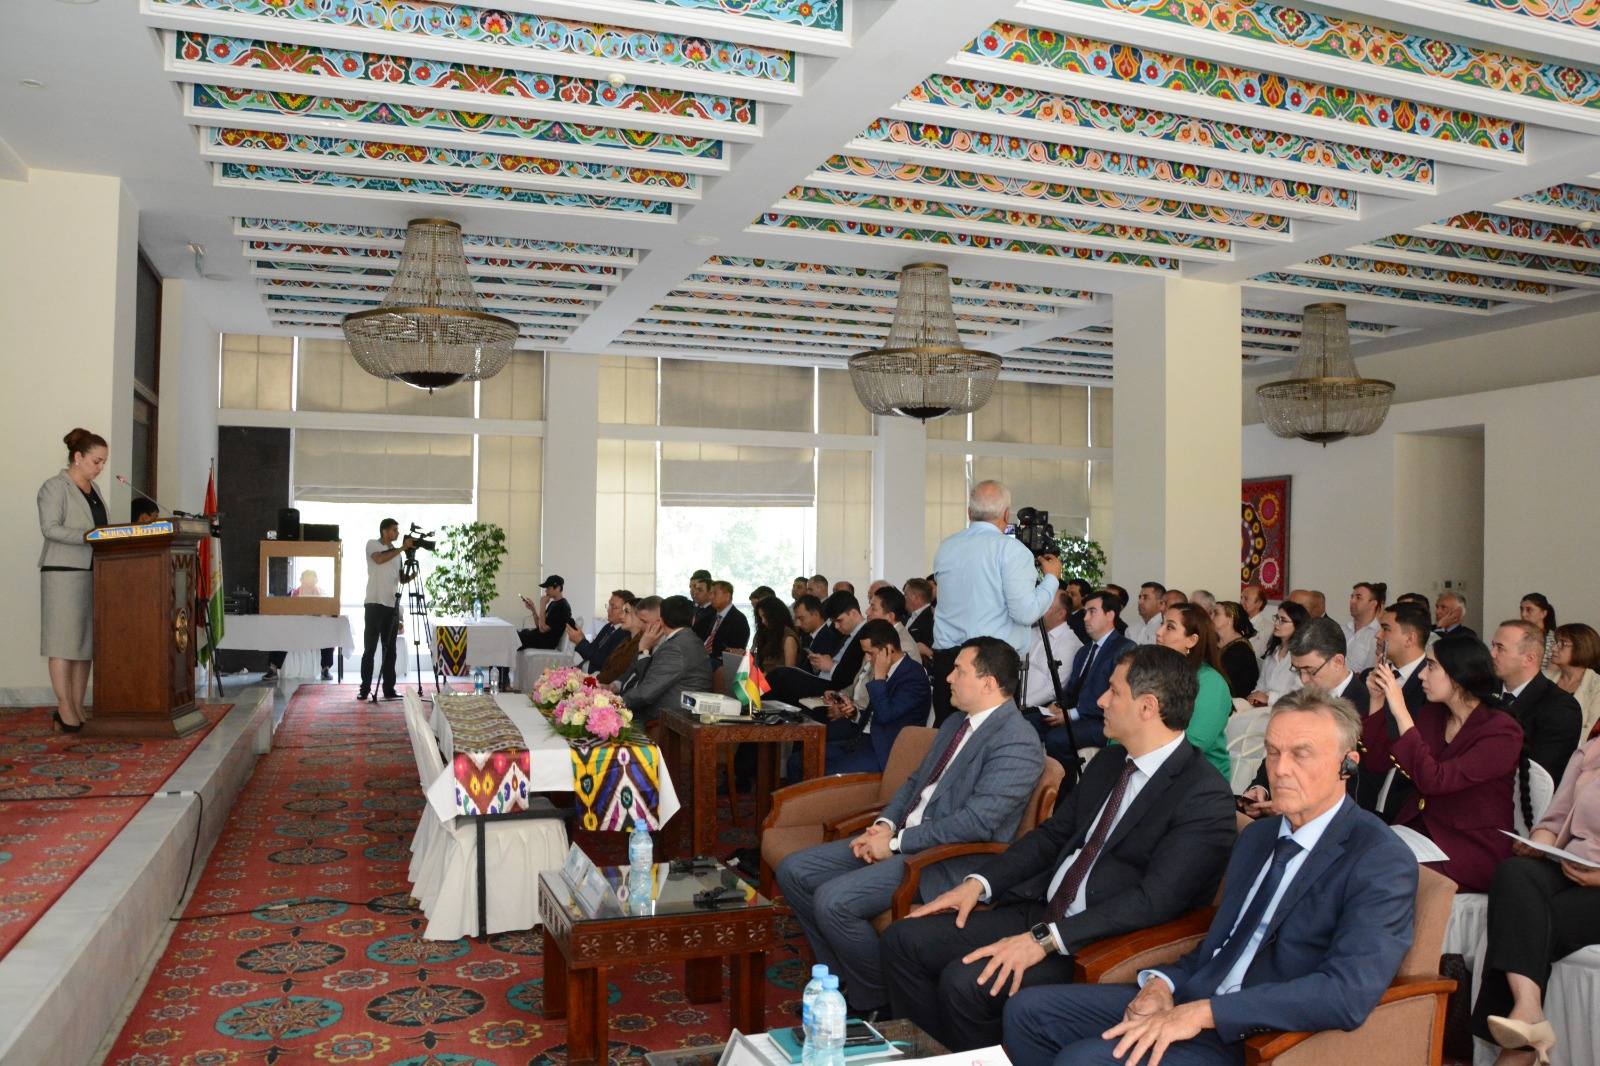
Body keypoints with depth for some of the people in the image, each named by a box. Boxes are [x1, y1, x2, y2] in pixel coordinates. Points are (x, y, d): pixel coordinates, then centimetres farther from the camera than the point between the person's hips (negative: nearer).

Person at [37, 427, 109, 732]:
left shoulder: (93, 489, 18)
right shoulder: (54, 487, -4)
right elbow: (50, 529, -15)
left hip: (93, 573, 7)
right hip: (64, 572, -7)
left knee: (87, 642, 6)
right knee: (64, 641, -5)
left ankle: (78, 706, 10)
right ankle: (65, 709, -2)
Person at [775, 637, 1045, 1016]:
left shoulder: (1017, 742, -16)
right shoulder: (955, 723, 15)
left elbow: (977, 822, -23)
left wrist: (897, 843, -17)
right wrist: (885, 825, 1)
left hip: (948, 860, -10)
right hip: (900, 839, 10)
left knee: (832, 900, -25)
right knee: (794, 871, 1)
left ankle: (876, 1001, 0)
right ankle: (842, 976, 14)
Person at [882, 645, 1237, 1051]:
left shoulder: (1206, 798, -15)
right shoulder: (1108, 762, 12)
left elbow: (1153, 900, -22)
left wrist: (1045, 940, -26)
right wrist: (980, 882, 2)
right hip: (1041, 911, 8)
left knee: (965, 981, -26)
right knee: (904, 939, -3)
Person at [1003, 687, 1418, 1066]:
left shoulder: (1382, 862, -12)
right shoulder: (1257, 836, 15)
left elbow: (1349, 993, -25)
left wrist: (1204, 1011, -26)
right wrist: (1165, 984, -2)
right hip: (1189, 1003, 8)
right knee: (1027, 1010, 0)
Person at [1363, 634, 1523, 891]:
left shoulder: (1502, 732, -12)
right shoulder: (1431, 714, 8)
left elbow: (1433, 781, -24)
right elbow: (1377, 762, 8)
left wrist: (1400, 711, -25)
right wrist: (1377, 701, -2)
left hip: (1473, 850, -6)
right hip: (1419, 830, 6)